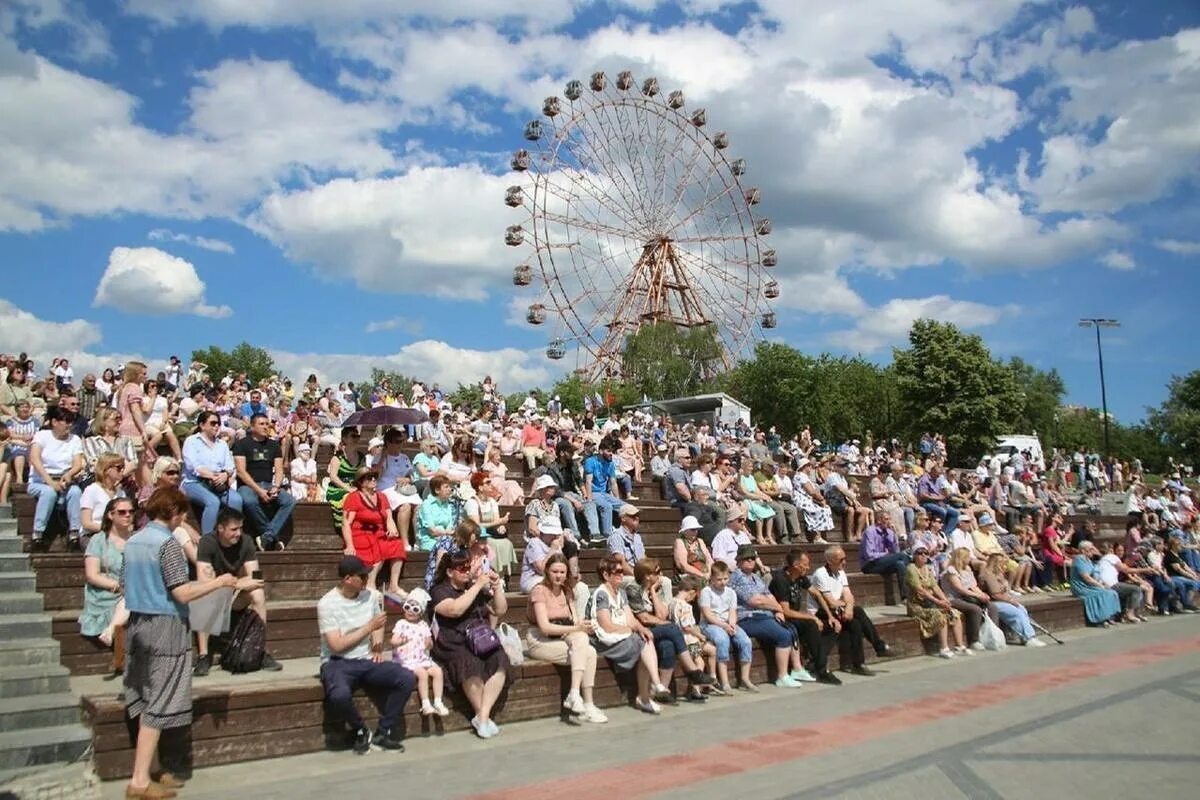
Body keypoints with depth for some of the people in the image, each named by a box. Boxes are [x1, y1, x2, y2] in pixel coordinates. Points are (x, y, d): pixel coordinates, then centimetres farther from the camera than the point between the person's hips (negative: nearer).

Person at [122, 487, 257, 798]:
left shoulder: (132, 542, 10)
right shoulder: (167, 543, -16)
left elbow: (124, 586, 18)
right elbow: (182, 593, -20)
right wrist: (220, 582, -11)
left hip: (137, 625, 8)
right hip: (165, 627, -8)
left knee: (144, 701, 13)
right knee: (158, 705, -2)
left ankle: (145, 771, 19)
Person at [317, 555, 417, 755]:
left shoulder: (370, 595, 4)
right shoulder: (327, 604, -13)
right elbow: (337, 646, -18)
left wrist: (378, 648, 7)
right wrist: (369, 627, -14)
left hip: (367, 660, 5)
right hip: (338, 663, -5)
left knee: (407, 679, -18)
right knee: (339, 695, -38)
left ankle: (383, 733, -3)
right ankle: (360, 731, -6)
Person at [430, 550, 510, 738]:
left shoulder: (479, 589, 21)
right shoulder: (440, 591, 4)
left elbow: (500, 610, 20)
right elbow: (455, 609, -17)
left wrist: (496, 586, 7)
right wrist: (478, 585, -13)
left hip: (483, 643, 5)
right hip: (454, 646, -5)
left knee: (500, 661, -27)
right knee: (471, 665, -35)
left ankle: (483, 716, -27)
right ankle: (484, 717, -20)